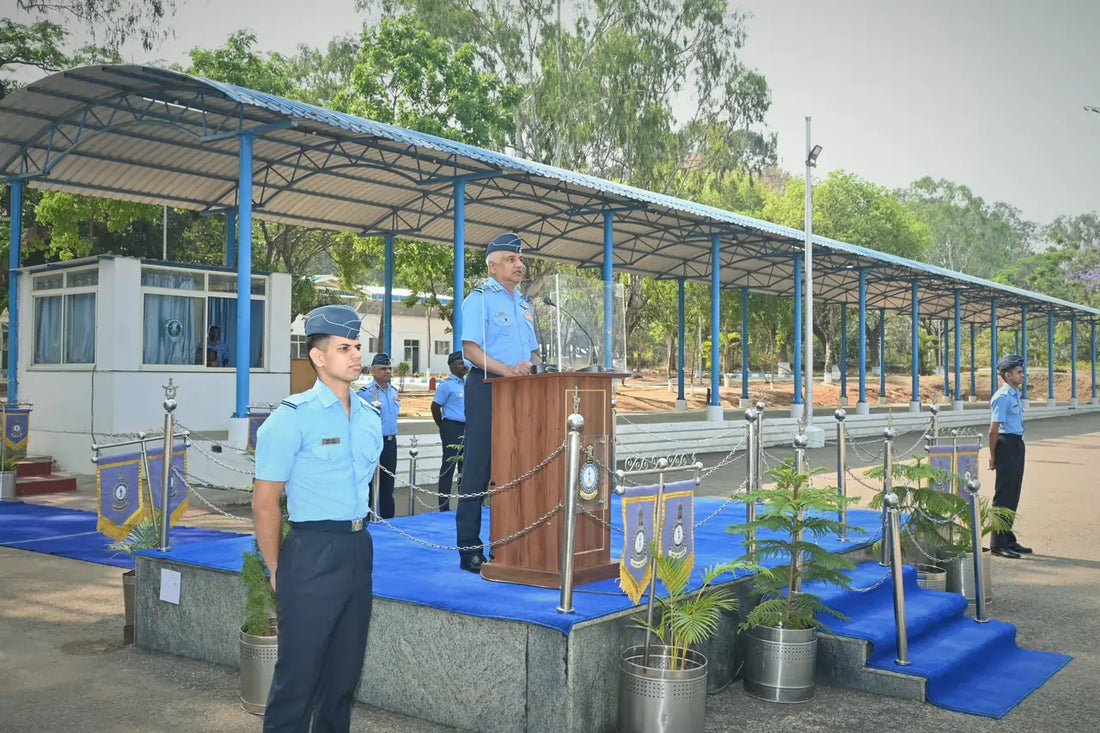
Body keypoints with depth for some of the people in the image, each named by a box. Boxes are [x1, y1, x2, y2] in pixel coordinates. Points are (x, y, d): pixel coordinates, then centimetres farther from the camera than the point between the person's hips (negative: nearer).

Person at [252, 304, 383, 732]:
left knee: (345, 671, 16)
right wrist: (277, 569, -6)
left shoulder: (370, 419, 10)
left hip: (359, 551, 7)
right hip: (313, 553, -6)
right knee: (299, 673, 2)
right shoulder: (293, 418, -11)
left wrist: (357, 543, 16)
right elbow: (265, 502, -10)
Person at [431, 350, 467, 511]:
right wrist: (443, 427, -1)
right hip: (452, 428, -7)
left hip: (467, 428, 7)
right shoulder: (446, 384, -8)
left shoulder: (468, 383, 12)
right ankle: (444, 507, 1)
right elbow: (435, 407, -8)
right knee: (448, 467, -3)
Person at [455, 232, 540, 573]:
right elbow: (470, 348, -14)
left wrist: (533, 367, 0)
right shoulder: (479, 299, -4)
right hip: (487, 390, -7)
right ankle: (469, 550, 0)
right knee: (478, 468, -5)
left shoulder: (524, 304, 19)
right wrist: (507, 370, -25)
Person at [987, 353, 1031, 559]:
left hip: (1017, 445, 10)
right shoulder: (1002, 397, -16)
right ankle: (998, 544, 3)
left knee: (1013, 495, 16)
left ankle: (1008, 539, 26)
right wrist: (993, 456, -14)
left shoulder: (1015, 395, 14)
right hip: (1007, 444, -10)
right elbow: (994, 429, -17)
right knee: (1003, 495, -4)